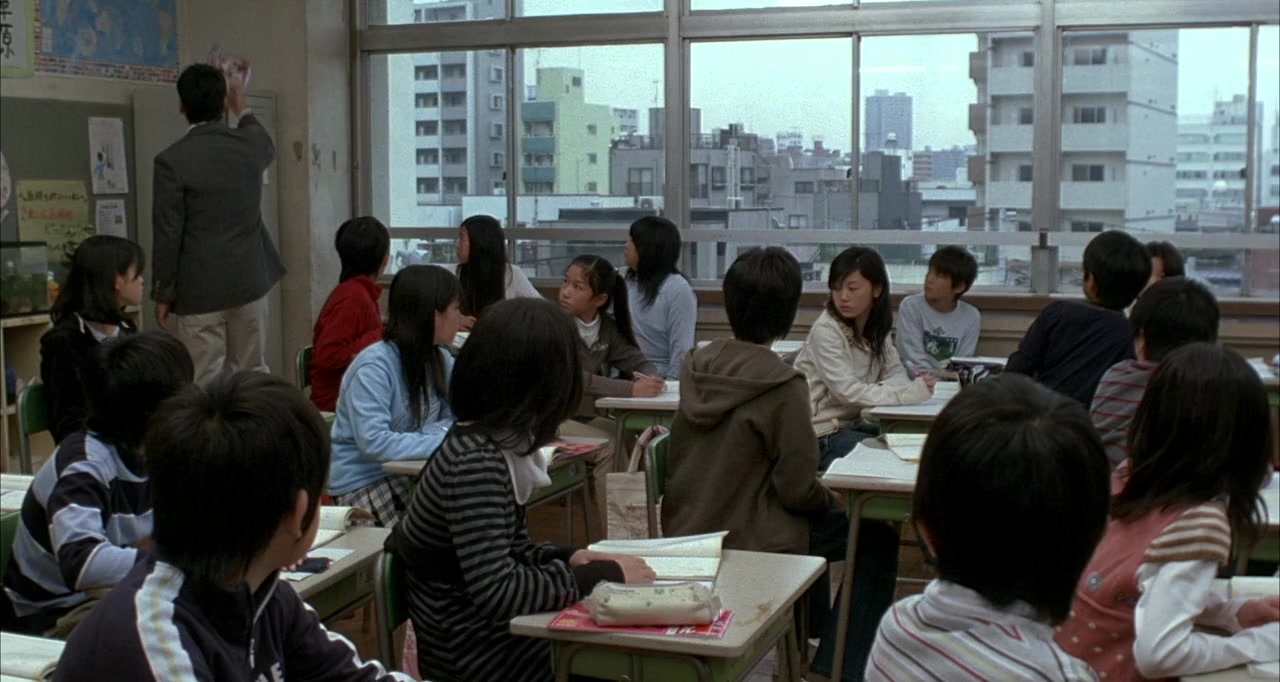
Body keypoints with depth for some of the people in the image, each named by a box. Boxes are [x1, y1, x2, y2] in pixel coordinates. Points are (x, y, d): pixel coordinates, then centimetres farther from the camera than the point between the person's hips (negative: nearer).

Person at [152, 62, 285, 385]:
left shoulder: (172, 160, -12)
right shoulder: (250, 144, 0)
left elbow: (167, 233, -10)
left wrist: (163, 293, 0)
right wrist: (243, 110, 45)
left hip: (200, 291, -4)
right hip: (250, 283, 4)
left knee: (205, 385, 0)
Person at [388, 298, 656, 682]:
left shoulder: (494, 444, 2)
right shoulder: (477, 462, -24)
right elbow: (496, 591, -28)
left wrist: (566, 558, -6)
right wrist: (602, 576, -19)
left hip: (488, 630, 8)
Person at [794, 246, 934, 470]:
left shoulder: (876, 327, 4)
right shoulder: (826, 331, -18)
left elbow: (896, 374, 0)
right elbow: (848, 392, -24)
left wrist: (917, 385, -24)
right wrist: (910, 393, -28)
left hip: (853, 424, 7)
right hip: (821, 436, -7)